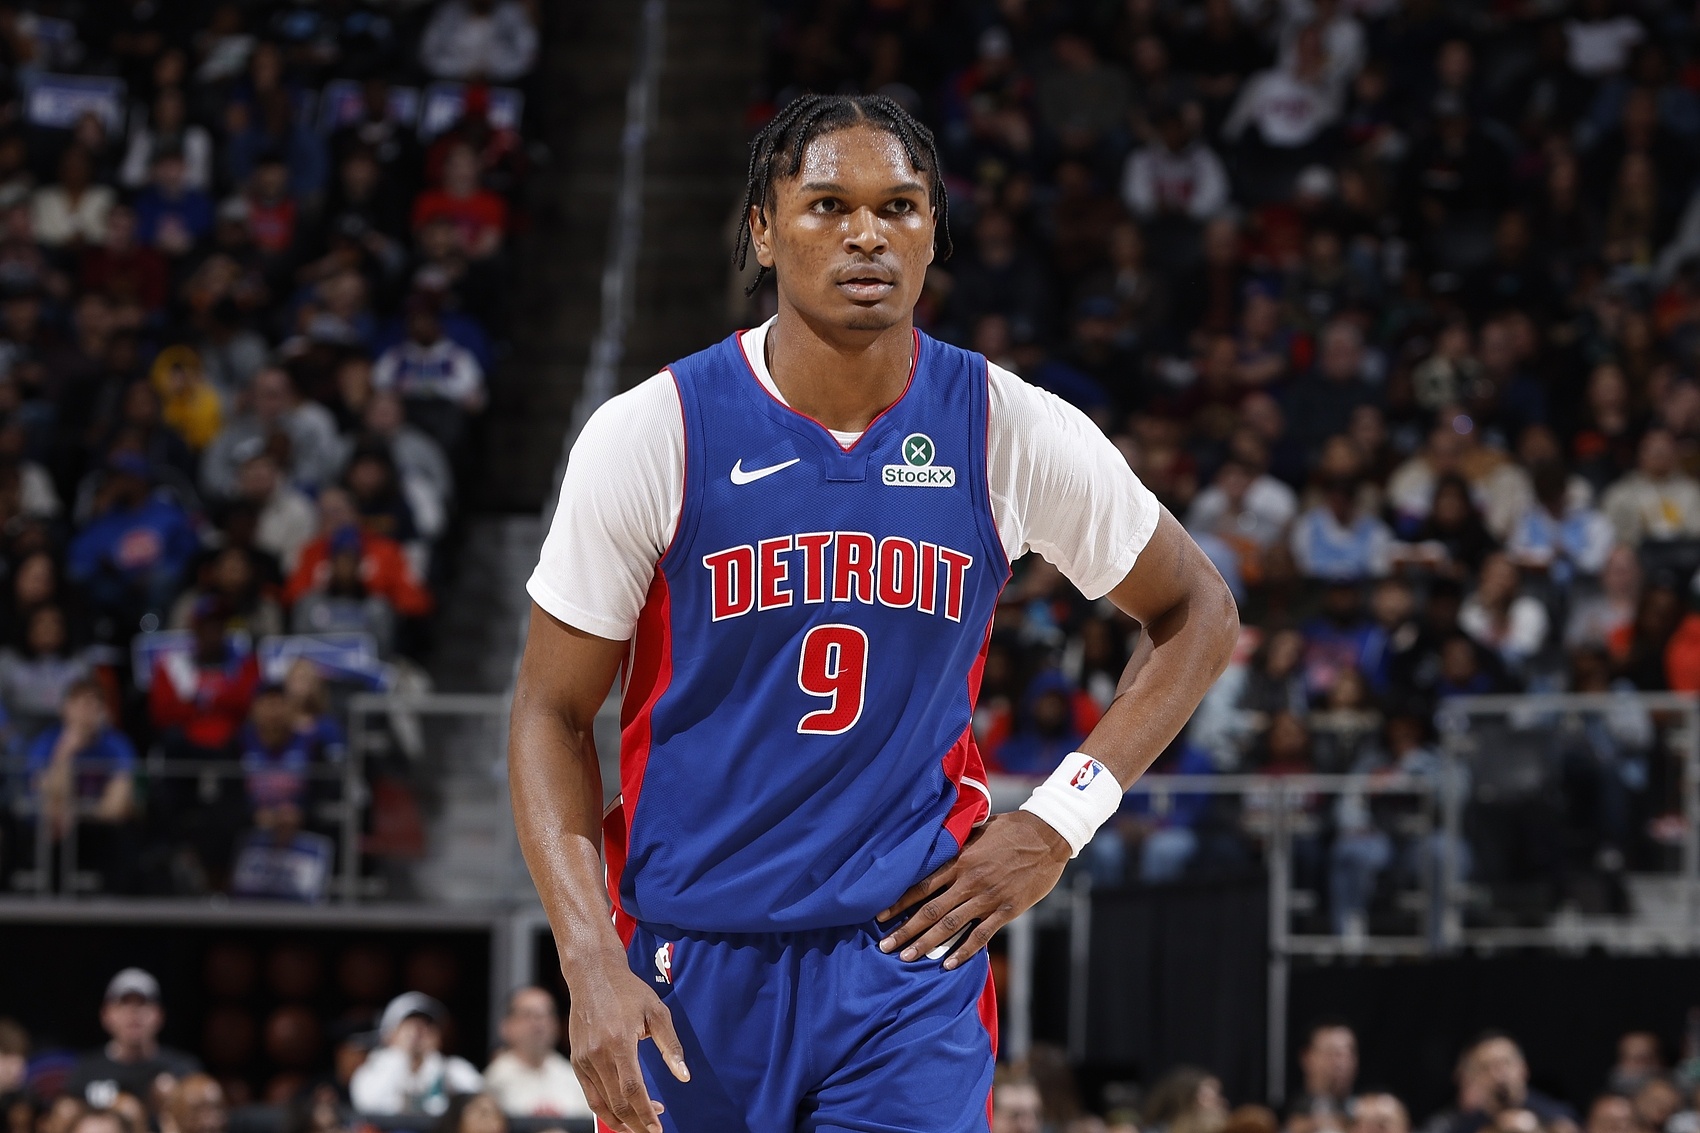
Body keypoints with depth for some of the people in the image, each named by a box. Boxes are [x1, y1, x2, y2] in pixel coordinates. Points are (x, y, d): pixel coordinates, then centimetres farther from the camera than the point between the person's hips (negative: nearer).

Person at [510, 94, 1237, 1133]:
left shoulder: (1014, 432, -4)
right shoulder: (654, 433, -8)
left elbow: (1199, 615, 11)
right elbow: (553, 715, -2)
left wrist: (1060, 820, 0)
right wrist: (593, 968, -13)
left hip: (911, 948, 0)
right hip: (691, 961, 0)